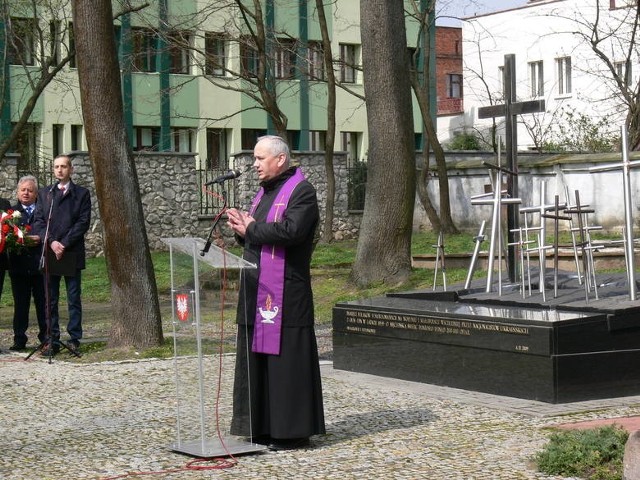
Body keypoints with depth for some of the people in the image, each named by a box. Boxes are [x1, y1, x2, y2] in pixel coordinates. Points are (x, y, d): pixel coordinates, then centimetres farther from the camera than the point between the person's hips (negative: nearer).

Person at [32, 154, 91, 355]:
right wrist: (51, 242, -9)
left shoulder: (81, 194, 5)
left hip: (72, 253, -2)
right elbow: (38, 221, 6)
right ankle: (52, 340, 8)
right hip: (49, 253, 2)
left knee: (74, 299, 1)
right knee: (50, 299, 4)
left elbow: (83, 222, -4)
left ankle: (74, 340, 5)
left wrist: (64, 243, -12)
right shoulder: (44, 193, 13)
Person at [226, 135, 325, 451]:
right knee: (257, 355, 9)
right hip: (257, 290, 9)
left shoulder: (301, 191, -9)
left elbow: (291, 230, -23)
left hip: (285, 292, -9)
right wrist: (242, 229, 0)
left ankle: (292, 431, 2)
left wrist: (251, 229, -12)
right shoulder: (264, 192, 18)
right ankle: (263, 428, 17)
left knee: (285, 356, -5)